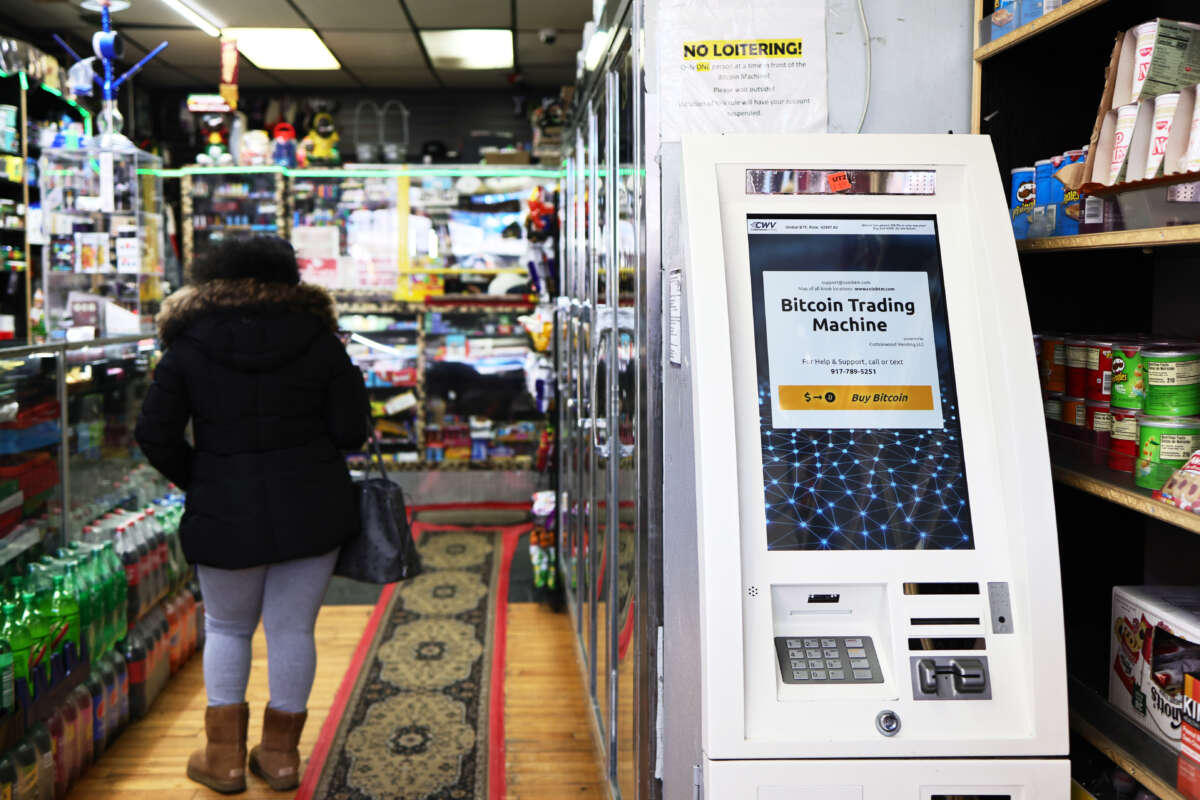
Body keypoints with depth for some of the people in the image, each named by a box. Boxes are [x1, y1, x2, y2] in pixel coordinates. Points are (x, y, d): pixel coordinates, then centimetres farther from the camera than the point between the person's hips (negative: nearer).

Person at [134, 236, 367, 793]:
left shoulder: (189, 345, -1)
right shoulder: (317, 338, 0)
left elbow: (154, 434, -5)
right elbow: (350, 431, -4)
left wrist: (196, 482, 10)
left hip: (226, 514, 0)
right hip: (312, 510, 1)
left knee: (227, 628, 17)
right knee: (292, 629, 10)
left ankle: (225, 756, 18)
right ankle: (281, 754, 20)